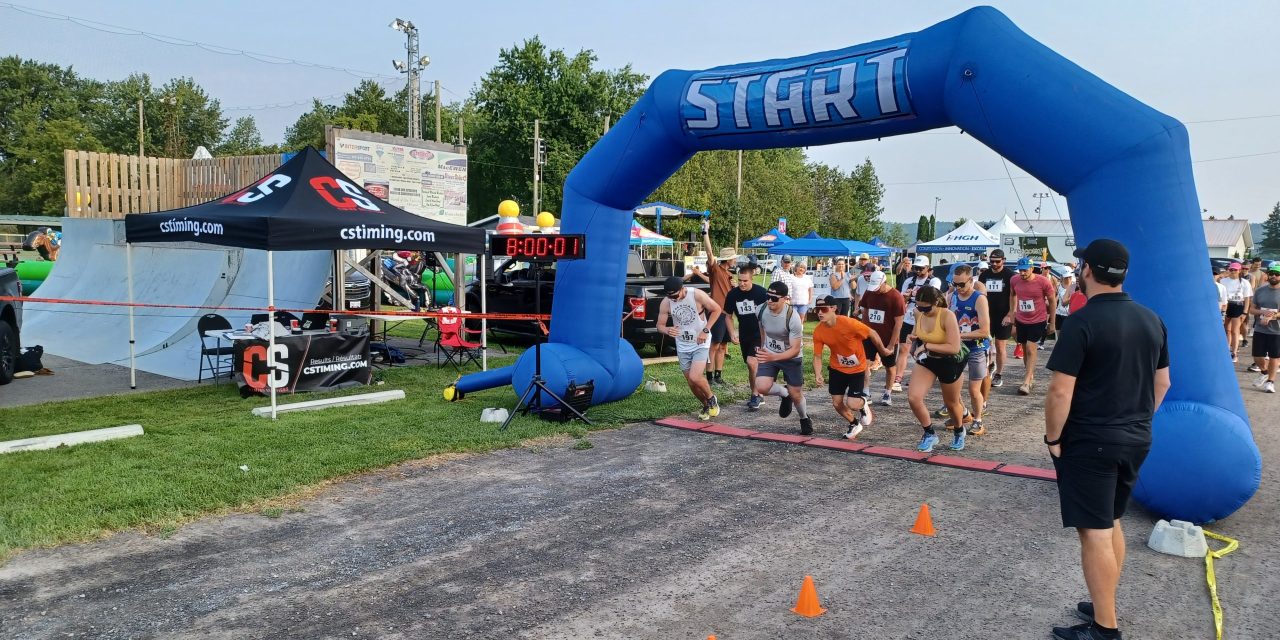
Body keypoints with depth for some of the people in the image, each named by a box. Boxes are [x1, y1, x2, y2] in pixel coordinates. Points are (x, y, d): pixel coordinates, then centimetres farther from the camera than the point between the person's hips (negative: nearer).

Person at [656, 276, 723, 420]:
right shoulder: (666, 303, -10)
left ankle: (711, 398, 9)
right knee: (691, 383, 8)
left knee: (695, 377, -20)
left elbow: (716, 309, -8)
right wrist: (667, 330, -26)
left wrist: (705, 330, -15)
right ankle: (706, 406, 33)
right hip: (682, 346, 4)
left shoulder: (697, 295, -19)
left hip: (700, 343, -4)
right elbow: (660, 324, -2)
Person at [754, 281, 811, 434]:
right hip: (768, 354, 3)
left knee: (796, 394, 5)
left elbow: (795, 350, -29)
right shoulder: (761, 310, -16)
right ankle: (785, 394, 14)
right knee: (761, 387, -19)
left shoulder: (793, 318, -31)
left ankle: (805, 419, 39)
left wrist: (774, 357, -44)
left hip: (791, 357, -3)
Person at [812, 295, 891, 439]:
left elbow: (872, 334, -14)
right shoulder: (818, 331, -17)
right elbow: (817, 356, -7)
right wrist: (817, 375, -24)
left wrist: (883, 351, 1)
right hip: (837, 369, 4)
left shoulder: (849, 323, -30)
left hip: (857, 369, -4)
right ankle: (854, 424, 36)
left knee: (852, 404, -14)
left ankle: (863, 404, 25)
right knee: (837, 403, 5)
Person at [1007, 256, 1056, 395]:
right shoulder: (1015, 280, -5)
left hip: (1038, 321, -5)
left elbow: (1052, 302, -5)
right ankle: (1031, 376, 29)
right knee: (1025, 349, 13)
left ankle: (1026, 383, -13)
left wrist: (1052, 322, -2)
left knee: (1030, 349, -12)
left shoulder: (1043, 282, -16)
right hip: (1021, 320, 5)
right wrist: (1012, 312, 15)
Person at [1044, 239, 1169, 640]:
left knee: (1094, 532, 0)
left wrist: (1053, 438, -8)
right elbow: (1162, 383, 13)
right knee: (1111, 523, 20)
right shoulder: (1151, 320, 5)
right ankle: (1105, 606, 30)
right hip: (1135, 440, 8)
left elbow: (1061, 391, -20)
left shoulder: (1082, 321, -18)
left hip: (1089, 442, -8)